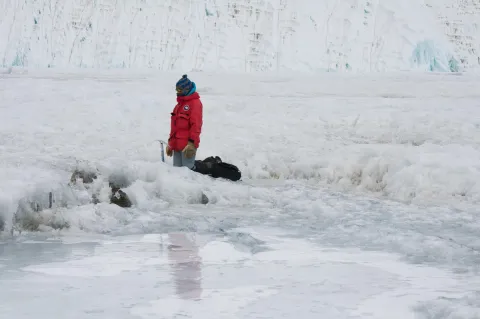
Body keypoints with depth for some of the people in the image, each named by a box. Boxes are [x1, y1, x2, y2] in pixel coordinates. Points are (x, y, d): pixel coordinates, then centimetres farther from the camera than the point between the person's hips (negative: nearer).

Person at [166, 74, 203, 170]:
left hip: (187, 146, -9)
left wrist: (192, 143, -22)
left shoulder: (195, 103, -7)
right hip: (177, 145, 9)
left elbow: (196, 125, -16)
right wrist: (171, 143, 23)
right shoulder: (180, 103, 20)